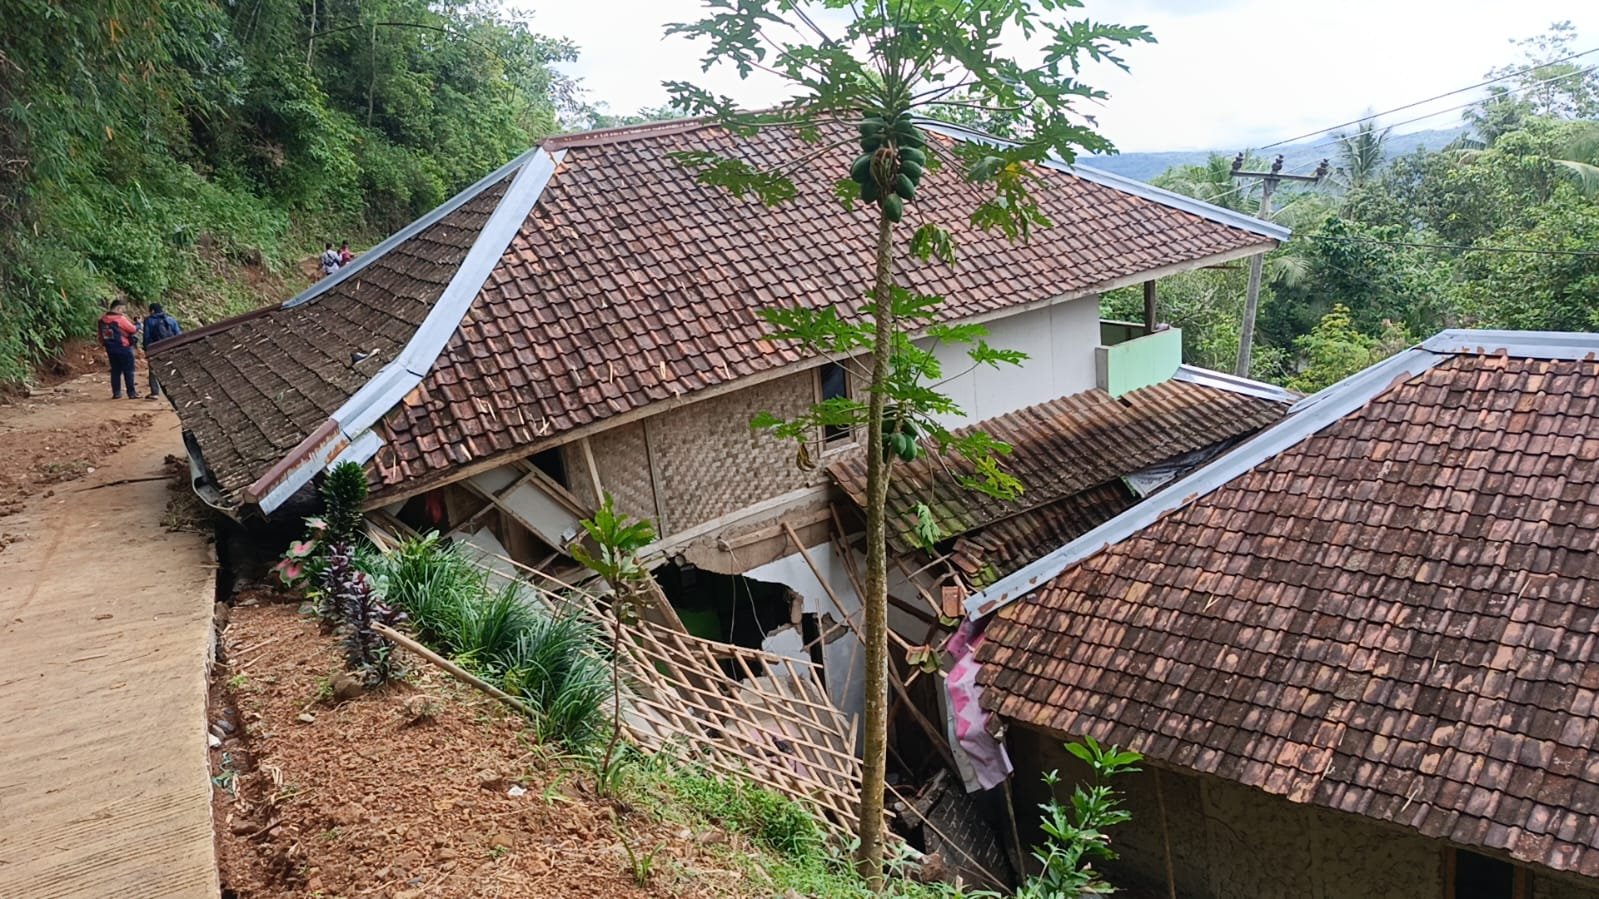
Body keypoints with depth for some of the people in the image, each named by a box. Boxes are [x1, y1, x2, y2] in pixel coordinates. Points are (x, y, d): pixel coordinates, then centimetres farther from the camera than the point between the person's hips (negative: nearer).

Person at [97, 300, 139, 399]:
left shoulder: (103, 319, 6)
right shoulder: (120, 319, -16)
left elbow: (101, 335, 11)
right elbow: (133, 329, -9)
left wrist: (104, 344, 20)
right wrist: (138, 324, 10)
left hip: (110, 349, 7)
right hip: (123, 348, -7)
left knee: (115, 371, 12)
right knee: (128, 371, -1)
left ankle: (116, 393, 12)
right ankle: (131, 393, -1)